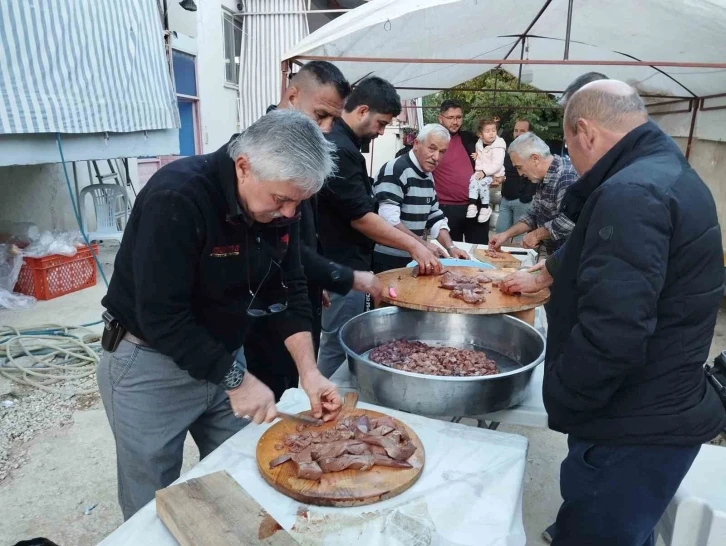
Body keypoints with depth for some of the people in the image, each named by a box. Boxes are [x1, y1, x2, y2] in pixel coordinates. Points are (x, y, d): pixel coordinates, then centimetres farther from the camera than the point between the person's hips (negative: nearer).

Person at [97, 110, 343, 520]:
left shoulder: (280, 203, -8)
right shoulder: (176, 199, -29)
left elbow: (289, 290, -3)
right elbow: (161, 318, -28)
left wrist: (309, 371, -12)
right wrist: (236, 379, -23)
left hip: (223, 353, 6)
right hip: (151, 363, -5)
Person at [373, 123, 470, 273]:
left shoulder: (428, 176, 11)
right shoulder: (396, 170, -17)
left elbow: (435, 218, 14)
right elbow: (388, 220, -26)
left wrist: (450, 247, 0)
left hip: (412, 259, 8)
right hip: (386, 260, -8)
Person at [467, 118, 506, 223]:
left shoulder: (498, 147, -16)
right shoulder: (479, 144, 6)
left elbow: (497, 164, -23)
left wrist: (484, 172, -26)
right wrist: (476, 157, 3)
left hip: (494, 173, -6)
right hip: (481, 171, 6)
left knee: (482, 182, -29)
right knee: (473, 180, -22)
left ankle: (485, 208, -17)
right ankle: (472, 204, -29)